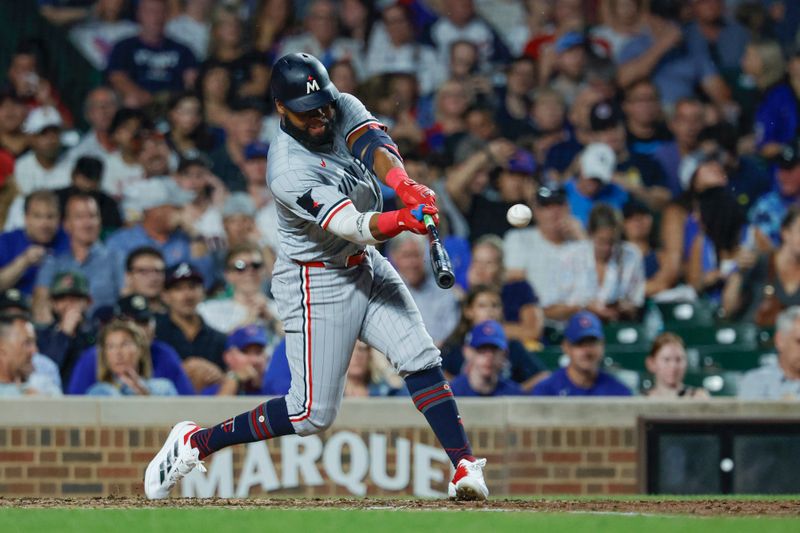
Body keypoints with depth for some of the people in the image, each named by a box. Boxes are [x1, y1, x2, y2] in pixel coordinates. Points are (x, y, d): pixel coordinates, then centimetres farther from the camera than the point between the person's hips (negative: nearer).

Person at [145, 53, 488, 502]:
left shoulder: (343, 108, -6)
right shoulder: (289, 171, -28)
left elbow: (374, 145, -25)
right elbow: (354, 227, -35)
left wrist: (404, 185, -46)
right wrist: (402, 221, -55)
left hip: (366, 265, 7)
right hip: (318, 285, -7)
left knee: (421, 359, -9)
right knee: (314, 414, -5)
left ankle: (466, 467, -9)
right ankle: (195, 443, 9)